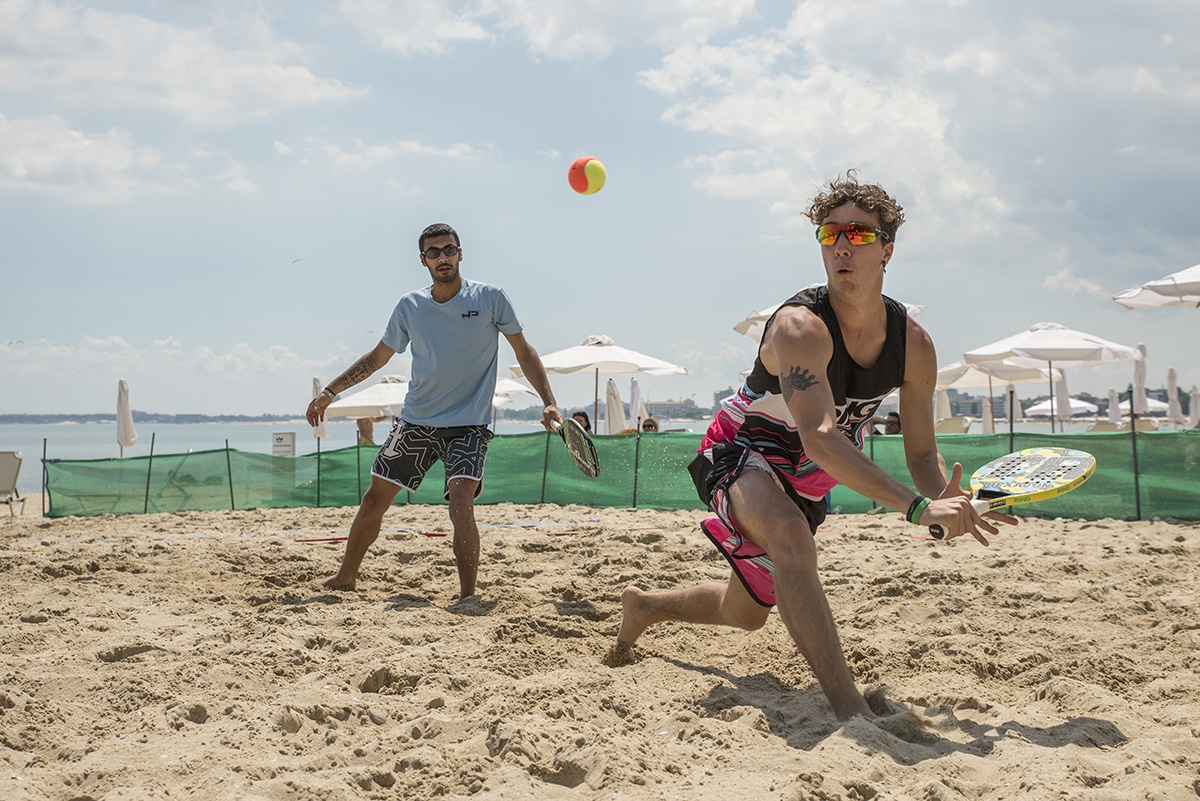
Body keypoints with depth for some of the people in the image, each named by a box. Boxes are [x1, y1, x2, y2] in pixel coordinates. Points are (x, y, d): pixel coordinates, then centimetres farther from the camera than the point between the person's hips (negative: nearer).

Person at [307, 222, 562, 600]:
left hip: (468, 426, -3)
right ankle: (345, 576, 27)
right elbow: (377, 358, 15)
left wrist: (548, 401, -9)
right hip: (414, 422, 4)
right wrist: (330, 392, 13)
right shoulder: (409, 307, 3)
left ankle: (468, 595, -10)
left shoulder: (490, 298, -4)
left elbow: (524, 352, 1)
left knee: (461, 505, -21)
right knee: (374, 499, 7)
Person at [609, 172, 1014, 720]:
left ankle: (643, 606, 48)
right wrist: (916, 507, -53)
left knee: (747, 612, 19)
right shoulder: (800, 326, -32)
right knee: (789, 535, -41)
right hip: (742, 450, -7)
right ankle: (851, 711, -42)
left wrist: (946, 500, -28)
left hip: (807, 476, 7)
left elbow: (922, 452, -4)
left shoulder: (913, 345, -11)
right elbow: (819, 439, -44)